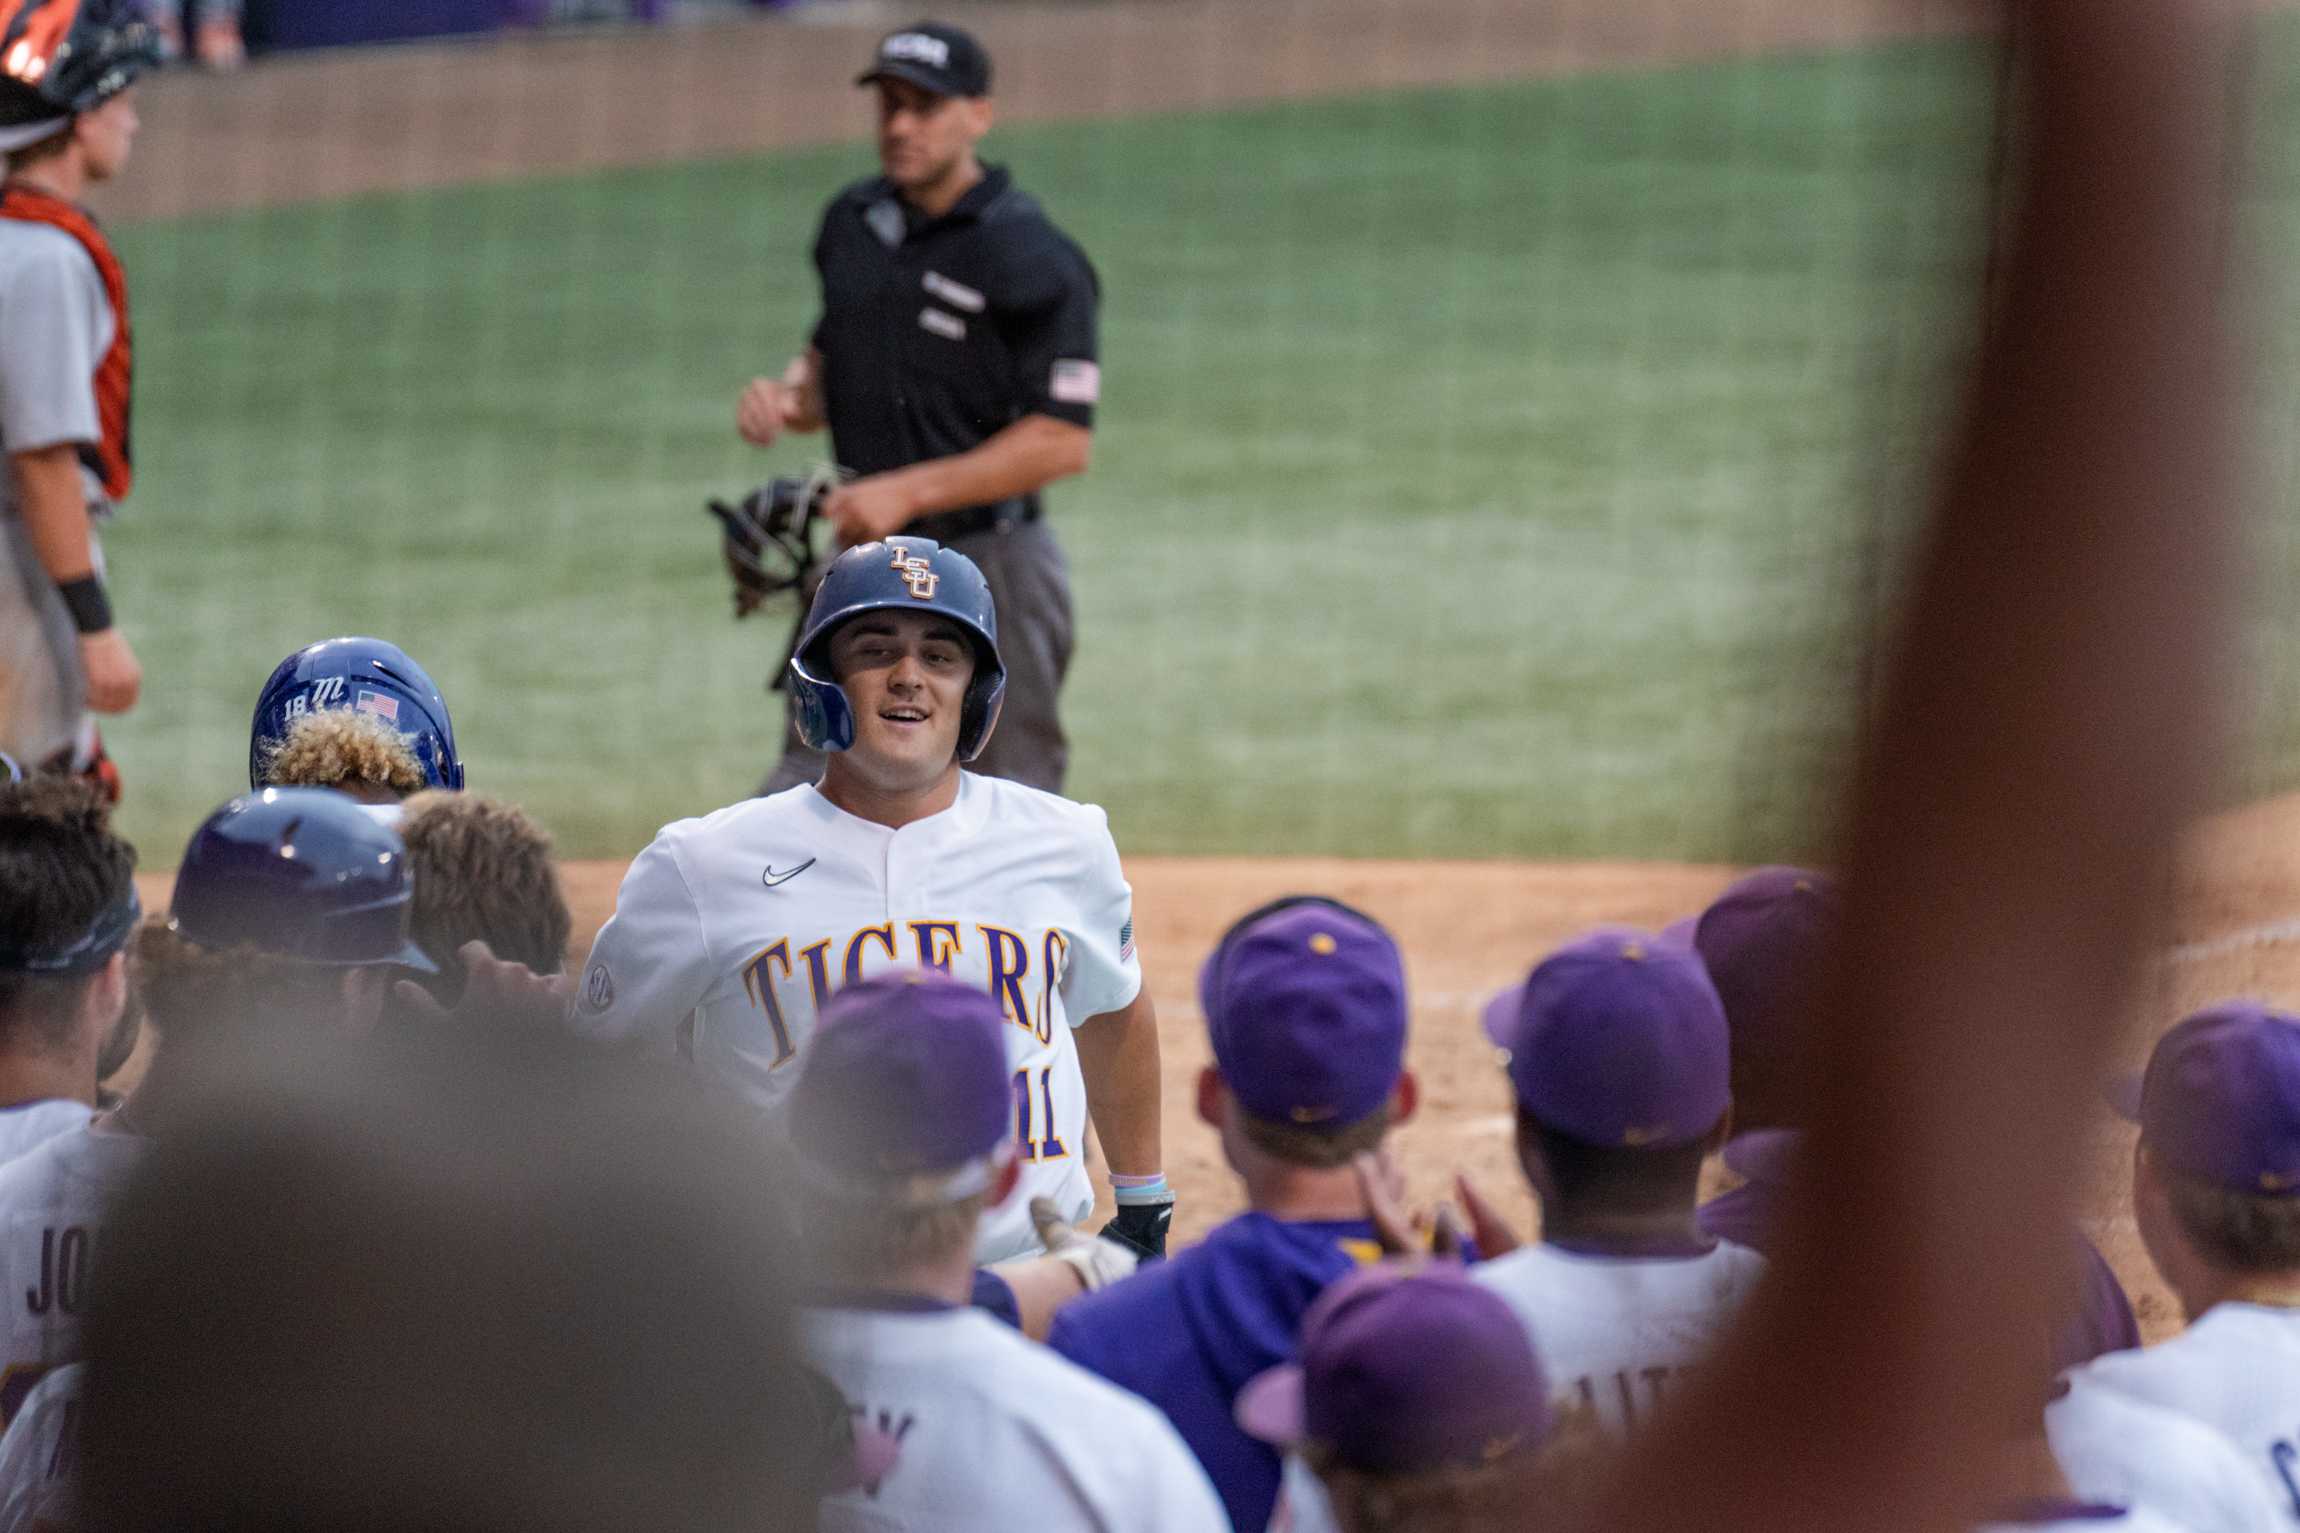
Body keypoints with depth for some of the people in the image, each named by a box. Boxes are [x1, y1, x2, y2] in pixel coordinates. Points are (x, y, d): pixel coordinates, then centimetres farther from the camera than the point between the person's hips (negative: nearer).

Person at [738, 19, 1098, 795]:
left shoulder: (1032, 258, -14)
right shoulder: (854, 223, 9)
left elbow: (1062, 441, -18)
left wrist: (909, 491, -22)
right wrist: (786, 398, -2)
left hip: (991, 564, -7)